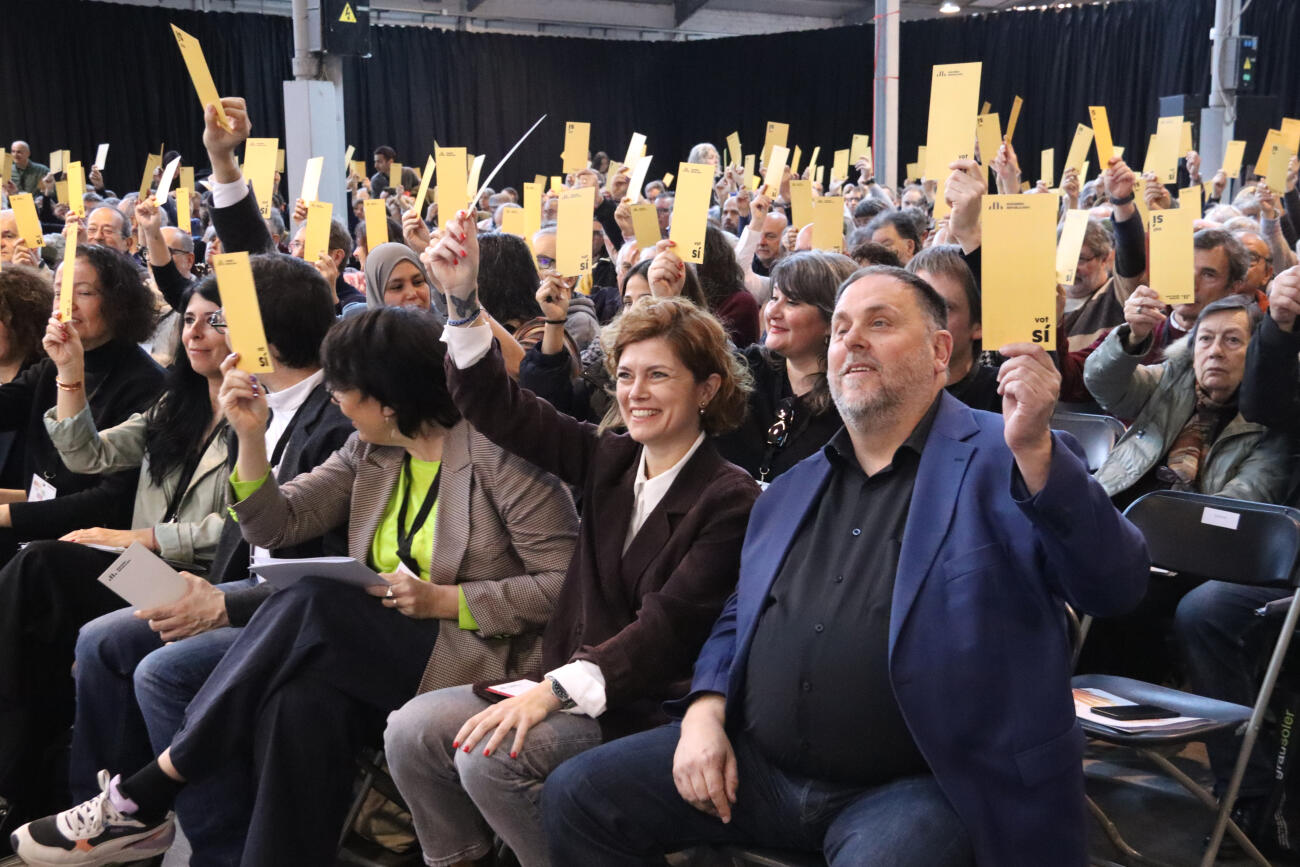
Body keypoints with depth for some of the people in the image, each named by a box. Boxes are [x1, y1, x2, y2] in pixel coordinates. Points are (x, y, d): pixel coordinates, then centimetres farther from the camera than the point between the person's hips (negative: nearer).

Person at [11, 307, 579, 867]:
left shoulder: (496, 454, -9)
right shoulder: (370, 453, 12)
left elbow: (567, 583, -13)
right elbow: (276, 526, 7)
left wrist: (446, 600, -18)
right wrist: (251, 435, -4)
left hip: (482, 661, -6)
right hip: (385, 654, 6)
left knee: (312, 606, -27)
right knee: (301, 701, -30)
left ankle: (145, 797, -19)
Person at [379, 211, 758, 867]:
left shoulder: (730, 499, -11)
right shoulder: (609, 461, 9)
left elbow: (668, 623, -19)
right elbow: (500, 409, 7)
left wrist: (555, 689, -28)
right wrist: (463, 299, -5)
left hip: (646, 709, -7)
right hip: (567, 686, 7)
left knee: (489, 756, -26)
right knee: (412, 731, -11)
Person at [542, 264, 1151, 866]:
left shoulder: (999, 462, -4)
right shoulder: (792, 488, 16)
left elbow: (1113, 586, -17)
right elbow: (740, 619, 23)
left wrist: (1034, 449, -32)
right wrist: (704, 711, 4)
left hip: (917, 788, -6)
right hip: (759, 767, 7)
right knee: (577, 795, -1)